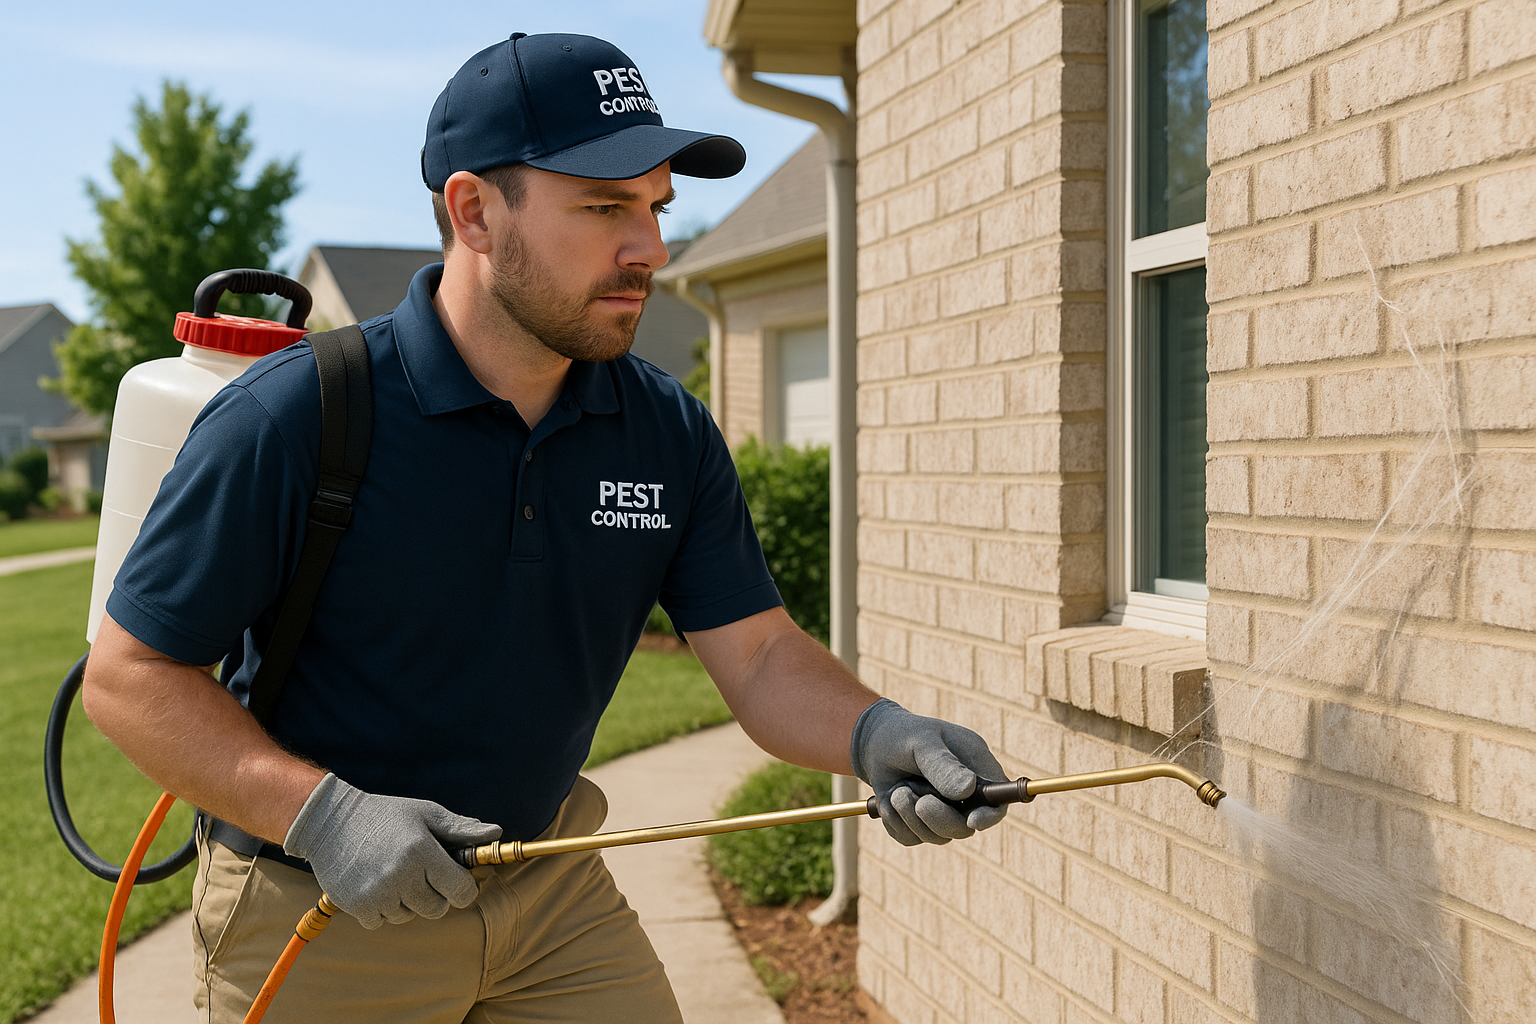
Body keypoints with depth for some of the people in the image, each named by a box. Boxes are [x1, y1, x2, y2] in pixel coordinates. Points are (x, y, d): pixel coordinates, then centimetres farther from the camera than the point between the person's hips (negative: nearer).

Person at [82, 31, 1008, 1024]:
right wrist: (324, 814, -27)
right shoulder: (290, 417, -20)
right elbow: (132, 676, -14)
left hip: (556, 894, 4)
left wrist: (873, 733, -28)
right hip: (316, 915, -3)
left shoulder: (671, 435, -5)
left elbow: (762, 655, -7)